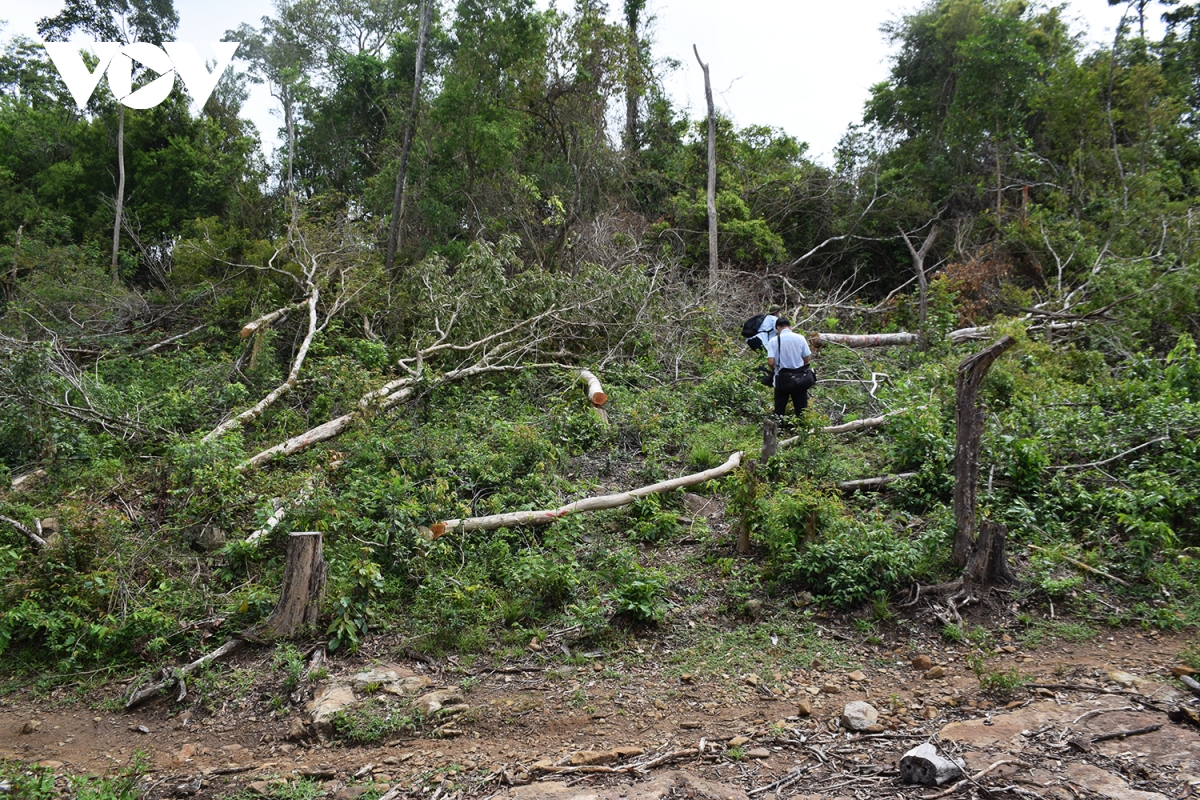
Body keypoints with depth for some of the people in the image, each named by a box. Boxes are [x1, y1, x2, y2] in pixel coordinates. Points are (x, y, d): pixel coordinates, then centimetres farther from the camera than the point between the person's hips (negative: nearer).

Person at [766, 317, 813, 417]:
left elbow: (770, 362, -15)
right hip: (800, 378, 1)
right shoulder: (800, 338, -3)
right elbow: (807, 358, -1)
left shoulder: (773, 341, -8)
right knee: (801, 409, 9)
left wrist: (774, 368, 7)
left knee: (779, 410, 8)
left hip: (782, 379, -1)